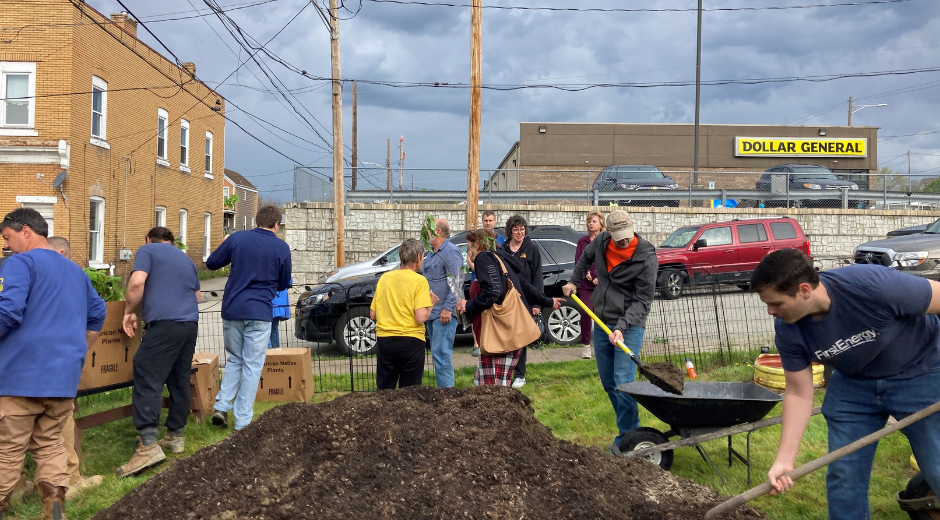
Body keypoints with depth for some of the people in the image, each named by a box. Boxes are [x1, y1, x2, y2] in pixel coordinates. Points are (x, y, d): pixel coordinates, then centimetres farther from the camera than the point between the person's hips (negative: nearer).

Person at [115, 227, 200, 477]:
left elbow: (137, 283, -10)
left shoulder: (147, 251, 6)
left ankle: (148, 445, -20)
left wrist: (129, 311, 2)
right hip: (191, 323, 8)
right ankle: (176, 436, 21)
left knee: (147, 380, -11)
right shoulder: (186, 259, 26)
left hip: (164, 323, -7)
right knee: (180, 382, 14)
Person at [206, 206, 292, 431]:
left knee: (234, 359, 21)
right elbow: (283, 284, 9)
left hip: (232, 309, 3)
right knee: (252, 366, 5)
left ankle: (221, 406, 8)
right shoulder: (281, 248, -2)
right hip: (259, 313, -3)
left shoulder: (237, 238, 2)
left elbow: (211, 263, 10)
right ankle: (242, 422, 6)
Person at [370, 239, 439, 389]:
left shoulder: (384, 278, 5)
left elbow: (372, 315, 8)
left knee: (384, 390, 14)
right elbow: (421, 318, -17)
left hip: (384, 339, 4)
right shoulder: (419, 280, -9)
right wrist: (431, 303, 1)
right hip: (410, 341, -4)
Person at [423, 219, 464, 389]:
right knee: (437, 353, 14)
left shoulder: (450, 252, -14)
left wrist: (447, 308, -24)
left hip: (443, 313, -10)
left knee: (441, 353, -12)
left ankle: (446, 389, -8)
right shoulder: (433, 253, 17)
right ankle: (442, 388, 21)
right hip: (432, 312, 10)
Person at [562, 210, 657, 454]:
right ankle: (629, 428, 23)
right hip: (602, 323, 6)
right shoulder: (601, 242, -1)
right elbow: (586, 258, 25)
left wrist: (622, 327, -25)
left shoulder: (646, 258, -17)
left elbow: (642, 300, -16)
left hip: (629, 326, -6)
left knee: (623, 381, -14)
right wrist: (573, 281, 20)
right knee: (608, 383, 11)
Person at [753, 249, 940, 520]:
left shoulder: (873, 285, -36)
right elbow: (799, 394, -11)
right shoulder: (788, 330, -21)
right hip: (853, 383, 3)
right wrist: (784, 459, -17)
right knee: (843, 475, 3)